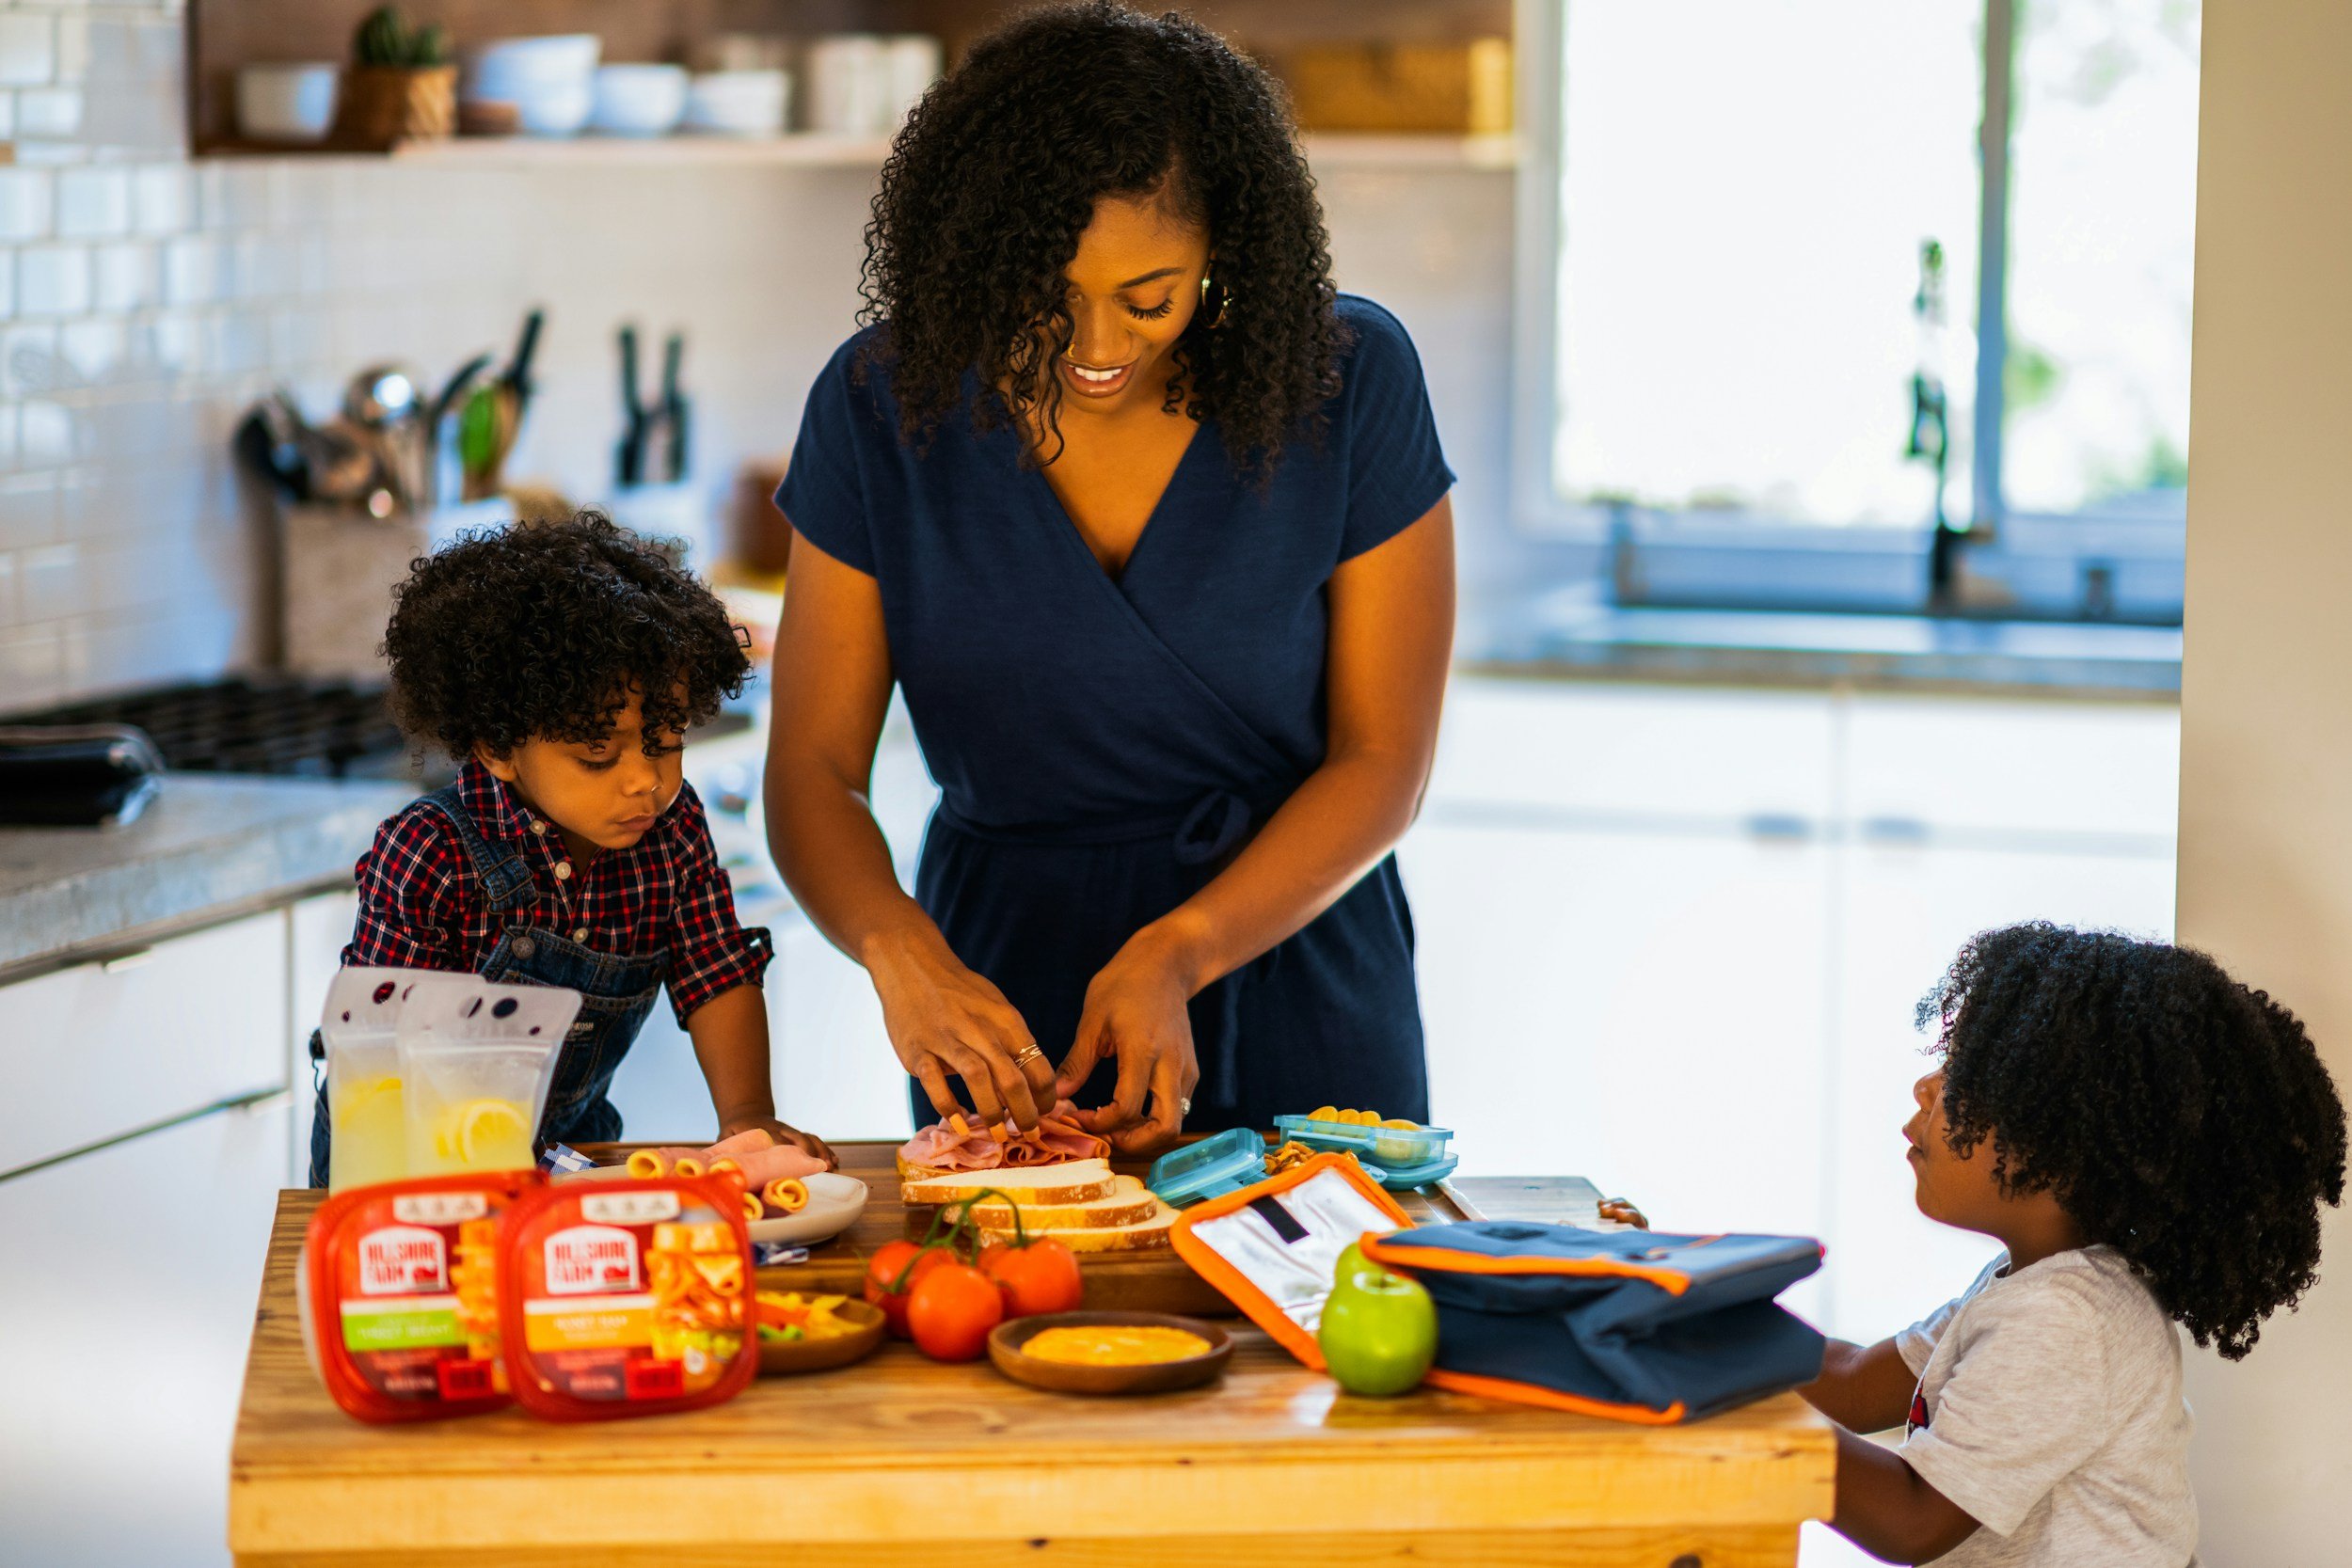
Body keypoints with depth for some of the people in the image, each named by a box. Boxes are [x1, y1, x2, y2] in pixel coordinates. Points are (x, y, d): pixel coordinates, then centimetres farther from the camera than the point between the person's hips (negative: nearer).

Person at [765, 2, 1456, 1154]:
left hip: (1292, 969, 0)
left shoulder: (1351, 379, -12)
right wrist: (900, 950, -29)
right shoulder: (885, 403, -9)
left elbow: (1383, 761, -9)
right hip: (1006, 981, 1)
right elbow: (812, 766, -8)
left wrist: (1176, 956, -23)